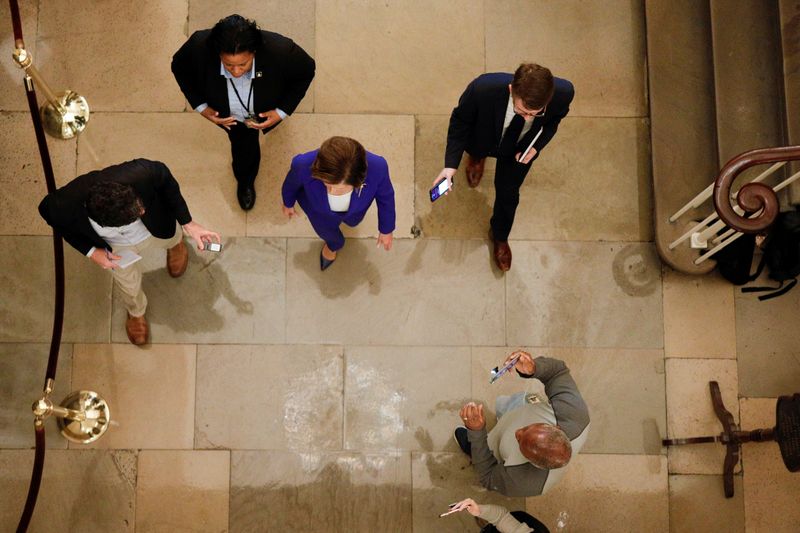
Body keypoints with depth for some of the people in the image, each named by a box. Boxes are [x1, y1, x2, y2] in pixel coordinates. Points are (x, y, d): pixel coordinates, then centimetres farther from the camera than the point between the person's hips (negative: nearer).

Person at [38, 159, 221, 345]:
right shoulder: (65, 206, -43)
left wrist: (188, 223, -23)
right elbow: (48, 210, -16)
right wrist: (90, 251, -20)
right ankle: (136, 312, 64)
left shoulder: (140, 173, -48)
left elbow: (165, 179, -23)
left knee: (170, 239, 36)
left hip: (156, 227, 0)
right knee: (129, 285, 28)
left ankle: (176, 243, 74)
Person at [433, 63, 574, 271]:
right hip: (484, 139, -1)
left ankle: (500, 237, 49)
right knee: (478, 149, 33)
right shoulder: (483, 89, -47)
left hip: (520, 149, 1)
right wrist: (451, 164, -31)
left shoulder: (563, 92, -41)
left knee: (508, 193, 17)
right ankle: (477, 156, 74)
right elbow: (460, 120, -24)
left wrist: (537, 145, -27)